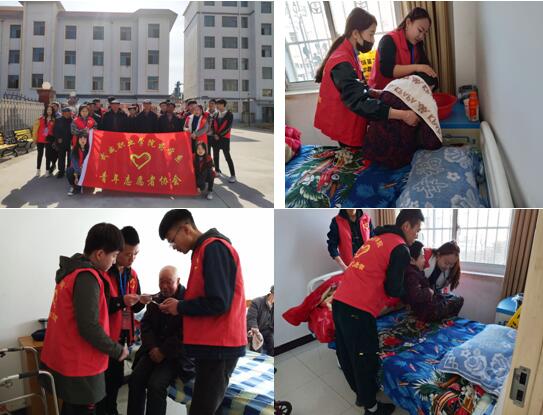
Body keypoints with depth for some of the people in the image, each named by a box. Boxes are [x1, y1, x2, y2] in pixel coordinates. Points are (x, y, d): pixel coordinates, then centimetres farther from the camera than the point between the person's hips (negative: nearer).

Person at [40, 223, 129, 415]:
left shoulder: (72, 270, 7)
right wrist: (117, 351, -14)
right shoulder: (87, 277, -23)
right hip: (78, 367, -9)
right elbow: (89, 327, -26)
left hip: (62, 359, 9)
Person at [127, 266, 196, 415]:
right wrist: (152, 347, -8)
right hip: (154, 350, 6)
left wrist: (164, 351, -15)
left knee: (156, 385, -23)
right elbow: (145, 324, 9)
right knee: (135, 379, -13)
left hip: (177, 354, -6)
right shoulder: (155, 299, 12)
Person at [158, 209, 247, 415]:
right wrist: (179, 305, 6)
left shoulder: (214, 248, -14)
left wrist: (180, 307, -8)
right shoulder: (204, 250, 15)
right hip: (212, 345, 10)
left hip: (218, 346, -10)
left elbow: (218, 303, -21)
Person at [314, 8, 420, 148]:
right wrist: (403, 115, -39)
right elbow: (358, 102, -37)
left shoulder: (348, 55, 6)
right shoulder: (342, 63, -27)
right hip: (345, 127, -9)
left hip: (350, 123, 9)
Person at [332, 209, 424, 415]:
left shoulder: (377, 239, 22)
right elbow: (394, 289, -7)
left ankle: (361, 393, 40)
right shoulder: (400, 248, -5)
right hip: (358, 310, -9)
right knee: (365, 359, 8)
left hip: (340, 302, 9)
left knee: (348, 355, 21)